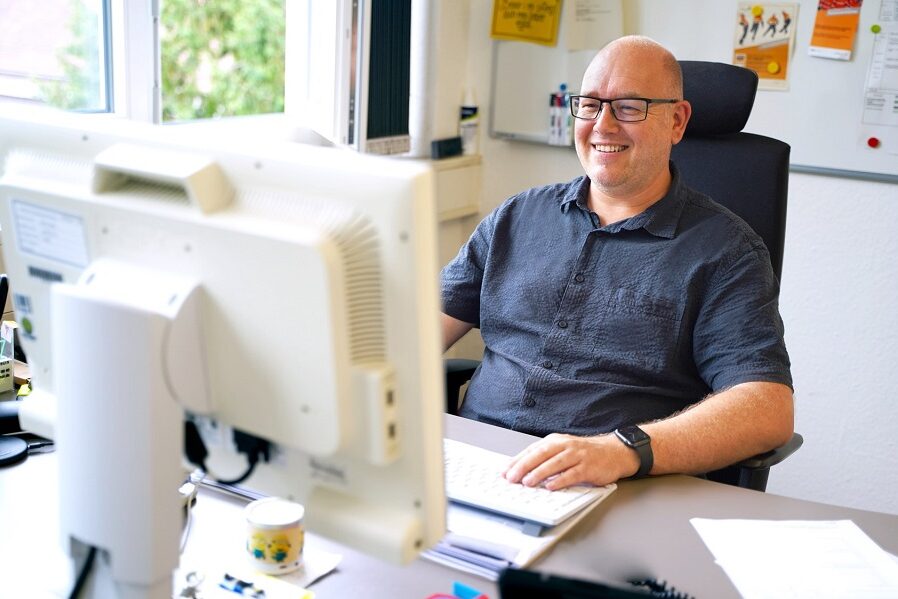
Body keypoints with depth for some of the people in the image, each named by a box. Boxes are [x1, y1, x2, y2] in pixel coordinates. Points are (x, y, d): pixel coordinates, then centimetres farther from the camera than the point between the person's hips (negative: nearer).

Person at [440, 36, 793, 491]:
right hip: (475, 466, 6)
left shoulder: (725, 251, -1)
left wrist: (623, 450, -29)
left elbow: (769, 409, -13)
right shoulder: (517, 217, 15)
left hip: (622, 496, -5)